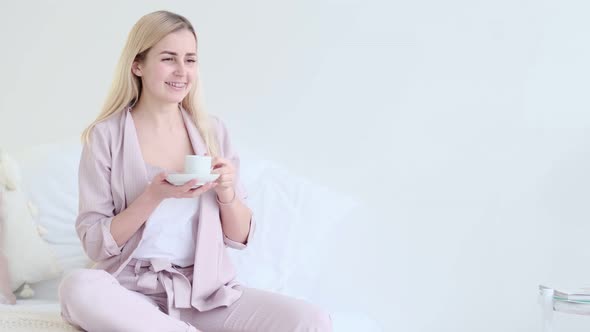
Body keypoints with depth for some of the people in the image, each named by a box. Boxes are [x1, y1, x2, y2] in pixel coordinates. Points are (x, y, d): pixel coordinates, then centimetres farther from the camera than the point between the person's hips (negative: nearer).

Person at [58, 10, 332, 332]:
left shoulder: (213, 131, 7)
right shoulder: (106, 135, -3)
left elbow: (240, 238, 10)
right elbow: (95, 244, -6)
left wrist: (226, 193, -10)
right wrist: (154, 197, -19)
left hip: (208, 292, 2)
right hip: (133, 291, -1)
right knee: (78, 287, -36)